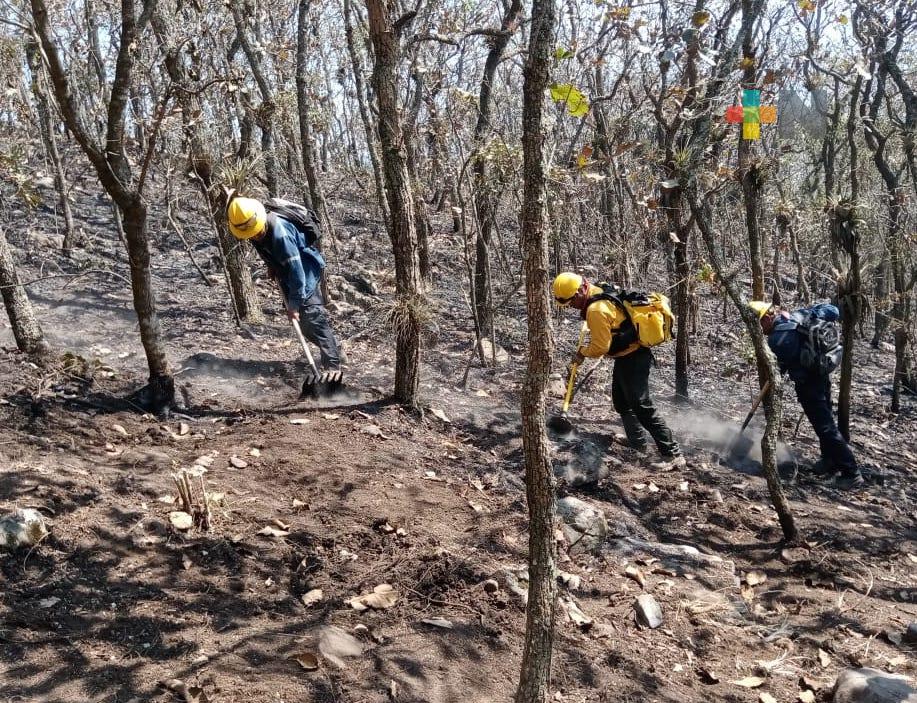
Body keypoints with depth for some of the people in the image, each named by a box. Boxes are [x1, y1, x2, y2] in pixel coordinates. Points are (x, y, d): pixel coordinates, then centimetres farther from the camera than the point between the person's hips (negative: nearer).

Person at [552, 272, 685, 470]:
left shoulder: (596, 310, -26)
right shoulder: (598, 292, 5)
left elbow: (600, 347, -21)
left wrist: (582, 352, -4)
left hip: (632, 359, -11)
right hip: (628, 356, 11)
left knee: (641, 406, -11)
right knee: (621, 402, 22)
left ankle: (672, 455, -9)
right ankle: (637, 444, 35)